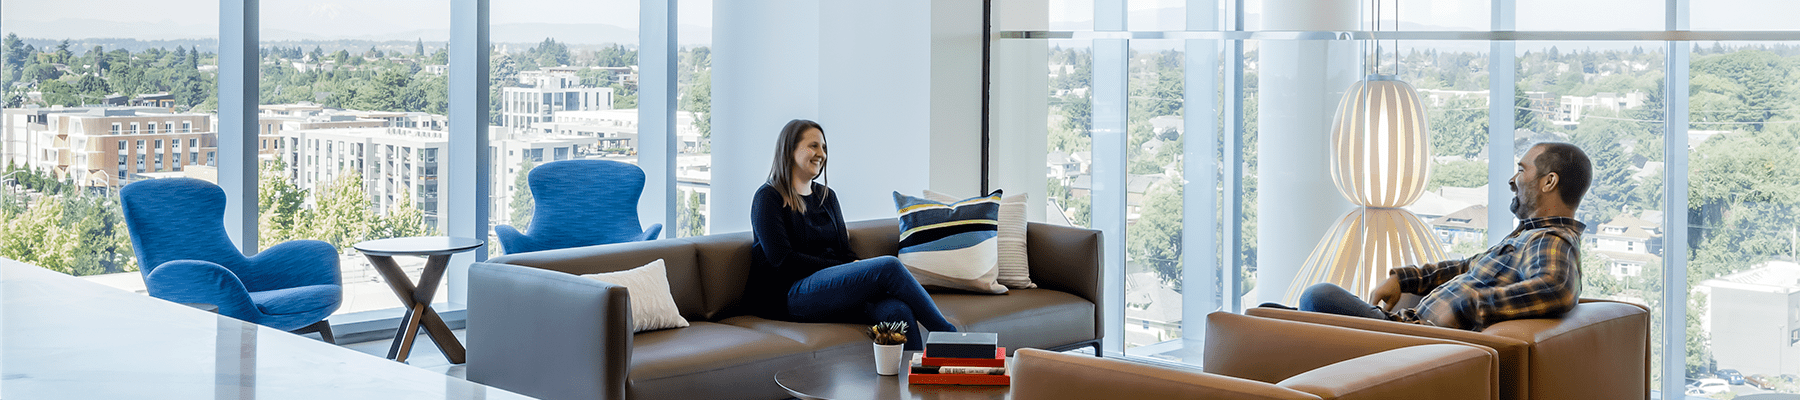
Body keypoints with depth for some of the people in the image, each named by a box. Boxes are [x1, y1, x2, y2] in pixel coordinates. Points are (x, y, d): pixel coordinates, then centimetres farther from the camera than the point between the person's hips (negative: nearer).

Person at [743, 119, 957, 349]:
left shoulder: (826, 196, 23)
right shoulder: (768, 198, 2)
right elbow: (782, 260, -8)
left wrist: (855, 267, -7)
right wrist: (847, 271, -12)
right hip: (790, 296, -6)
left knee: (899, 312, -28)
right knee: (889, 266, -25)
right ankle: (950, 337, -19)